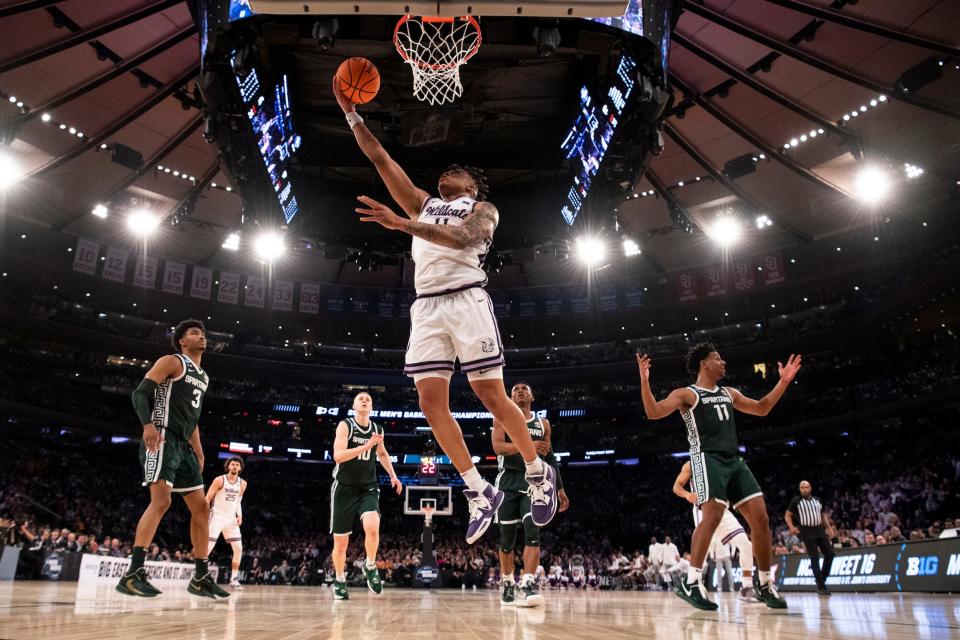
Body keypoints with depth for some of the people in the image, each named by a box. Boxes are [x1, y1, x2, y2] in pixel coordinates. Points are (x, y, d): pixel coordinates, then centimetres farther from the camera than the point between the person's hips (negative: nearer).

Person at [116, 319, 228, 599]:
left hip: (183, 446, 9)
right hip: (163, 438, -9)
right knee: (161, 500, -22)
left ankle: (201, 577, 11)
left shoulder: (203, 377, 23)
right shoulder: (172, 361, -1)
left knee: (201, 507, 5)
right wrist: (148, 424, -29)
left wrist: (198, 452, 22)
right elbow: (140, 392, -12)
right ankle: (133, 573, -21)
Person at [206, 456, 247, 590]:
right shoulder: (219, 480, -11)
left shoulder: (242, 484, 3)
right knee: (207, 548, -11)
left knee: (238, 549, -2)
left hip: (231, 519, 5)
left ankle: (234, 580, 5)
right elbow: (207, 499, -9)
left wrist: (239, 515, 0)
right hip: (217, 517, -5)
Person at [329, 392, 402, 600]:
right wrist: (366, 446, -28)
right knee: (340, 541, 5)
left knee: (372, 526, -26)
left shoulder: (377, 429, 6)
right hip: (344, 489, -2)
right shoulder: (345, 426, -8)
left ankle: (370, 566, -1)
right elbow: (338, 456, -22)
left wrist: (393, 475, 16)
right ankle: (340, 581, 28)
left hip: (368, 489, 2)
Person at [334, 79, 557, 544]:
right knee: (431, 403, -5)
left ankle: (538, 473, 14)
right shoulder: (424, 204, 26)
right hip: (427, 307, 5)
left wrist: (404, 224, -25)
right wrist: (351, 112, 15)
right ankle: (480, 492, 5)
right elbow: (379, 157, 21)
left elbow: (461, 238, -15)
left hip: (466, 299, -5)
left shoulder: (483, 209, 9)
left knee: (491, 396, -7)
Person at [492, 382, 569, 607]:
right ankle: (508, 585, 20)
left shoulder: (543, 423, 12)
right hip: (508, 482, -1)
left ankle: (527, 585, -23)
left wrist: (560, 488, 10)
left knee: (532, 531, -17)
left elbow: (550, 457, 16)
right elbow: (498, 446, -13)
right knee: (507, 537, 5)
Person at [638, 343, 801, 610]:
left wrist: (784, 381, 27)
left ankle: (763, 582, 15)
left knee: (761, 518, 1)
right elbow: (653, 412, -11)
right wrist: (644, 380, -24)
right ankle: (691, 583, -16)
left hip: (735, 460, 7)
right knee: (712, 517, -22)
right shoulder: (686, 394, 2)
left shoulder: (729, 393, 23)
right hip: (707, 459, -7)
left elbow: (761, 409, 33)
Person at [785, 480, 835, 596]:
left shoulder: (817, 500, 11)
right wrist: (792, 527, -14)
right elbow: (787, 515, 2)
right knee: (815, 558, -8)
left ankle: (823, 579, 15)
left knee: (830, 553, -1)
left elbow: (823, 515, 22)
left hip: (819, 530, 5)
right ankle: (821, 587, -4)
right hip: (806, 531, -5)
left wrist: (829, 528, 10)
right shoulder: (796, 501, -2)